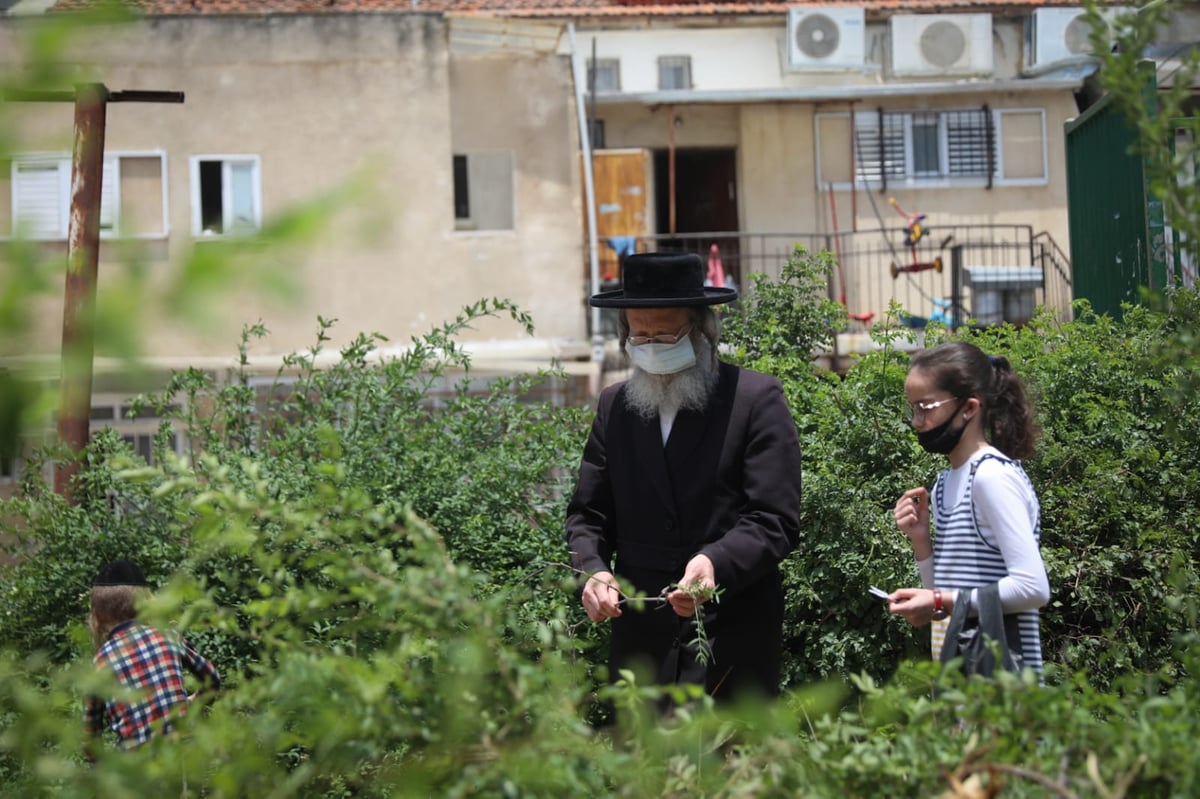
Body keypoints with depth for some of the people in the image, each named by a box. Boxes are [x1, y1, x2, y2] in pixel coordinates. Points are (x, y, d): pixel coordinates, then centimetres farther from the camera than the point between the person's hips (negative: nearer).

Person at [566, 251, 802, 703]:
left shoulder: (757, 399, -2)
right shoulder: (615, 406, 12)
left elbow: (776, 522, -7)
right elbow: (587, 513, 15)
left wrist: (717, 563, -25)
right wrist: (593, 570, -7)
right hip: (640, 642, 4)